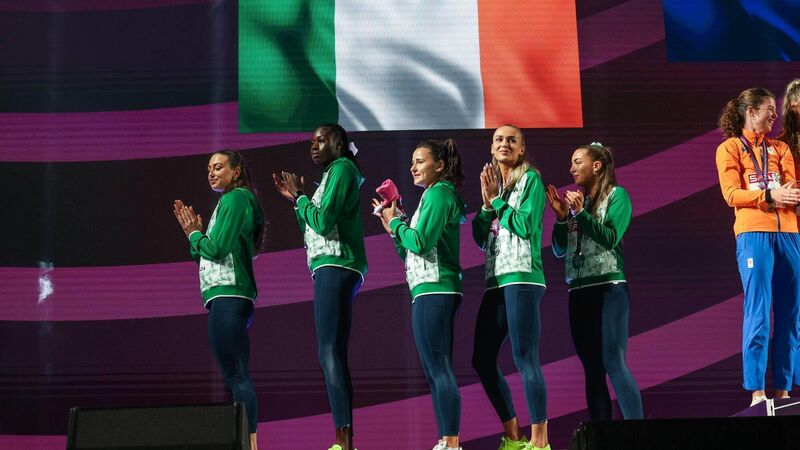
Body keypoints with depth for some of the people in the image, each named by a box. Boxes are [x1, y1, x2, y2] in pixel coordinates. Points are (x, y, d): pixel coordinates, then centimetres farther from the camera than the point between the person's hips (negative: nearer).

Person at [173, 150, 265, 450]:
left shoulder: (235, 198, -5)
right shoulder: (229, 201, 24)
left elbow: (217, 249, -14)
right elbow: (204, 257, 23)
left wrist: (194, 234, 2)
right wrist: (194, 232, 10)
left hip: (228, 296, -10)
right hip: (227, 298, 10)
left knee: (235, 376, -14)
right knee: (237, 376, 7)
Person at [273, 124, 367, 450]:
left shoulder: (342, 167, -3)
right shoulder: (332, 174, 24)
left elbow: (322, 222, -14)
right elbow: (313, 233, 24)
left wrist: (299, 197, 1)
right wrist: (295, 200, 18)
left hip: (335, 267, -10)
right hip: (332, 268, 10)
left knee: (329, 353, -17)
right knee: (335, 355, 4)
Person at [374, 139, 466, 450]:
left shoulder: (438, 193, -7)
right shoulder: (437, 195, 22)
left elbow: (420, 243, -17)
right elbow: (412, 252, 21)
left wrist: (395, 222, -2)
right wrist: (393, 229, 10)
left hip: (432, 291, -10)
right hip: (434, 291, 10)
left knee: (438, 369, -12)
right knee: (437, 370, 9)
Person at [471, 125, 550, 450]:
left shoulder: (530, 180, 1)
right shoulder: (493, 185, 20)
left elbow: (525, 226, -12)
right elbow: (481, 239, 14)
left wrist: (496, 199, -3)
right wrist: (487, 203, 0)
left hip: (522, 277, -8)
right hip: (496, 280, 8)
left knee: (524, 359, -13)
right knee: (482, 359, 6)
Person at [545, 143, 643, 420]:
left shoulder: (616, 195, 2)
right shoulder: (575, 201, 16)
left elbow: (611, 238, -11)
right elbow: (559, 251, 14)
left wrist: (581, 213, -15)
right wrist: (562, 217, 1)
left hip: (608, 288, -6)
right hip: (578, 292, 6)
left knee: (613, 363, -16)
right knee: (592, 368, 4)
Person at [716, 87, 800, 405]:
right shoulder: (730, 148, 7)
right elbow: (732, 194, -4)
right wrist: (769, 195, -18)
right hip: (753, 232, -5)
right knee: (758, 313, -9)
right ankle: (756, 392, -8)